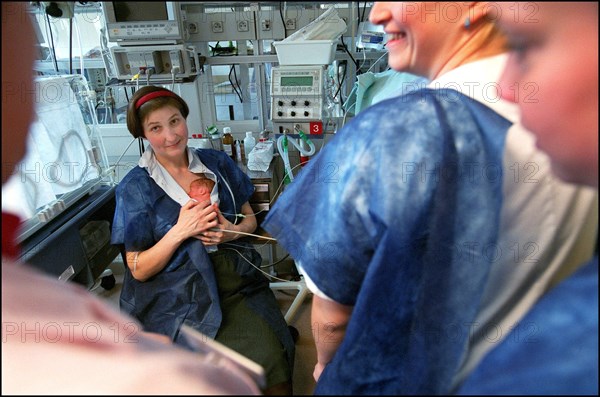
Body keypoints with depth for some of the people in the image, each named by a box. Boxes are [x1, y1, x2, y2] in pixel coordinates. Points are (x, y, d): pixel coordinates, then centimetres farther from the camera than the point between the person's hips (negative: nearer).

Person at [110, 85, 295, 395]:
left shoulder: (216, 163, 8)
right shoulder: (135, 187, -1)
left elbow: (250, 218, 16)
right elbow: (138, 270, -1)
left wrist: (233, 231, -7)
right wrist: (180, 231, -14)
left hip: (237, 280, 3)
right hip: (180, 296, -2)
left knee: (272, 355, -20)